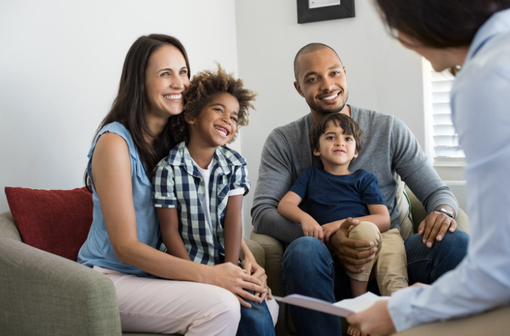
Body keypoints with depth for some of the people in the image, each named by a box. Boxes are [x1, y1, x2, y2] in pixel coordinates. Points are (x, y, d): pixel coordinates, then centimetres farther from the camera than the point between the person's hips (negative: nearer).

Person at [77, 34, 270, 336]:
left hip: (160, 273, 7)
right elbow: (126, 247, -19)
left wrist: (249, 259, -11)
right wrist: (206, 274, -27)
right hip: (112, 277, -6)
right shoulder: (115, 142, -15)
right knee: (220, 305, -28)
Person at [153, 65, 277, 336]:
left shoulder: (235, 165, 3)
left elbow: (233, 219, -3)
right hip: (186, 262, -3)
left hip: (224, 261, 3)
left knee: (257, 312, -17)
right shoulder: (168, 169, -10)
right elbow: (170, 230, -8)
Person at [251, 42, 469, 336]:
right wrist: (328, 239, -20)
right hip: (332, 267, -1)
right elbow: (262, 212, -5)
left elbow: (437, 191, 11)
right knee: (303, 249, -37)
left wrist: (443, 211, -17)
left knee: (457, 242, -27)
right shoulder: (283, 142, 7)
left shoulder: (389, 129, 10)